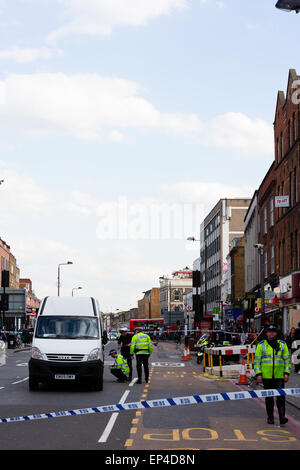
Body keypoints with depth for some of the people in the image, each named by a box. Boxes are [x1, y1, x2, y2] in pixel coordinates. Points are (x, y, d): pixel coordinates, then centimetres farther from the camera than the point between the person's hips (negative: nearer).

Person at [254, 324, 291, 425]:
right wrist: (258, 374, -5)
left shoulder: (282, 344, 7)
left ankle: (282, 417, -9)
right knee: (269, 398, 8)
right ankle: (270, 417, 17)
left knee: (281, 397, -9)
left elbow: (287, 359, 8)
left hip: (279, 376, 0)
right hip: (266, 376, 0)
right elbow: (257, 360, 4)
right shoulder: (261, 345, 5)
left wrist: (286, 373, -1)